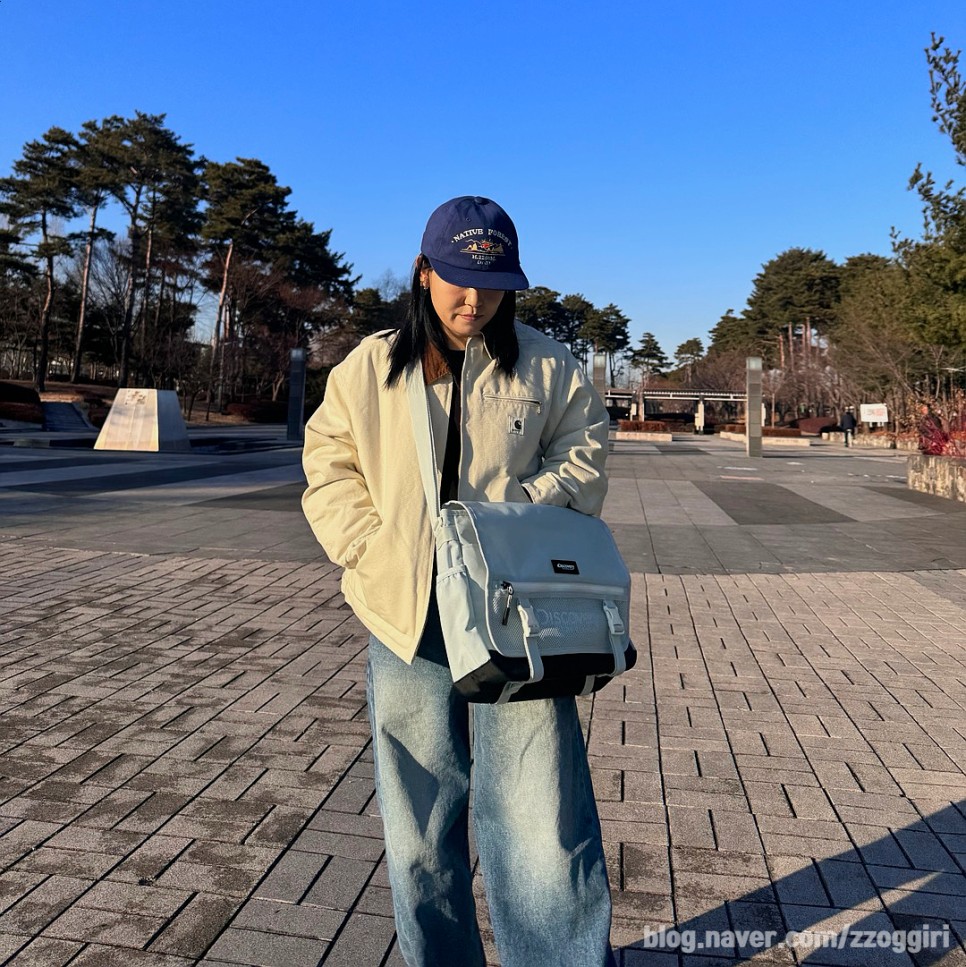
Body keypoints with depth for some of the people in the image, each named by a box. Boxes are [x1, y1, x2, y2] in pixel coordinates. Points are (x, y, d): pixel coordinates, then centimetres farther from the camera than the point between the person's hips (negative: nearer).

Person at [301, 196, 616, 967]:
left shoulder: (547, 367, 6)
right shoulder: (368, 369, 7)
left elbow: (583, 459, 7)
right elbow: (331, 475, 7)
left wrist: (514, 513, -11)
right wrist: (381, 552, -9)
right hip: (409, 620, 2)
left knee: (542, 822, -3)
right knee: (419, 822, 13)